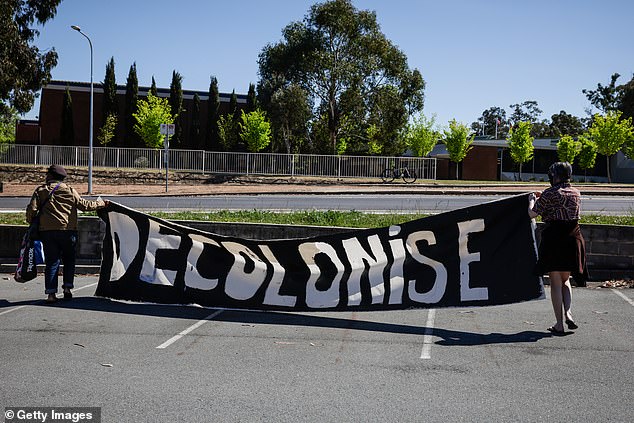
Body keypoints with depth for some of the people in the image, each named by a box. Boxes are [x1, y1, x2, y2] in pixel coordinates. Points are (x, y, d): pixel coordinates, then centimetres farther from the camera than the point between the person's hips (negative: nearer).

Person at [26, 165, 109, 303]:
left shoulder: (40, 191, 6)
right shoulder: (70, 191, 5)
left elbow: (31, 209, -2)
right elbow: (84, 205, 3)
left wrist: (31, 223, 15)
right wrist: (101, 203, 16)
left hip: (47, 231, 0)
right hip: (67, 230, 0)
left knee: (51, 262, 3)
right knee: (69, 260, 16)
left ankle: (51, 293, -3)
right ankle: (67, 288, 7)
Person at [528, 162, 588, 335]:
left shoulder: (549, 194, -9)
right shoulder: (576, 193, 9)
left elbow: (532, 214, -4)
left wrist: (532, 200, 17)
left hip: (553, 238, -5)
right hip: (573, 238, 5)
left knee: (555, 283, 3)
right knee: (565, 280, 20)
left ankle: (559, 324, 4)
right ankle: (568, 313, -1)